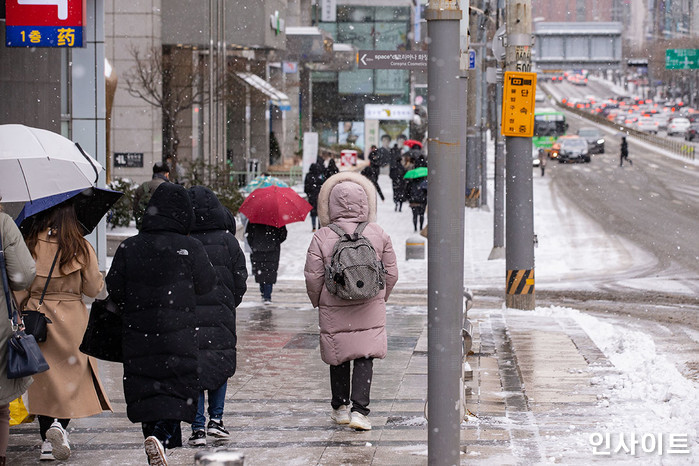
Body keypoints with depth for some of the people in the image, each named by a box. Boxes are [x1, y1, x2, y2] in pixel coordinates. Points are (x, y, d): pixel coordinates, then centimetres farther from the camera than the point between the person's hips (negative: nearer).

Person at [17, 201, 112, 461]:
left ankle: (47, 443, 7)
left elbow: (19, 288, -2)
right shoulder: (81, 248, -7)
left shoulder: (29, 245, -4)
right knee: (73, 375, 11)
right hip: (72, 320, -1)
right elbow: (93, 289, -2)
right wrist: (99, 280, 20)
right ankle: (60, 423, -13)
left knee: (43, 379, 10)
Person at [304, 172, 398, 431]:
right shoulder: (378, 234, -3)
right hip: (370, 308, 0)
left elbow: (313, 277, -7)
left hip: (334, 310, 0)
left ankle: (340, 408, 25)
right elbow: (391, 273, 4)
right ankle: (359, 409, -7)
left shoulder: (322, 237, -9)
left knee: (339, 360, 14)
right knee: (365, 357, 3)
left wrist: (318, 303, 12)